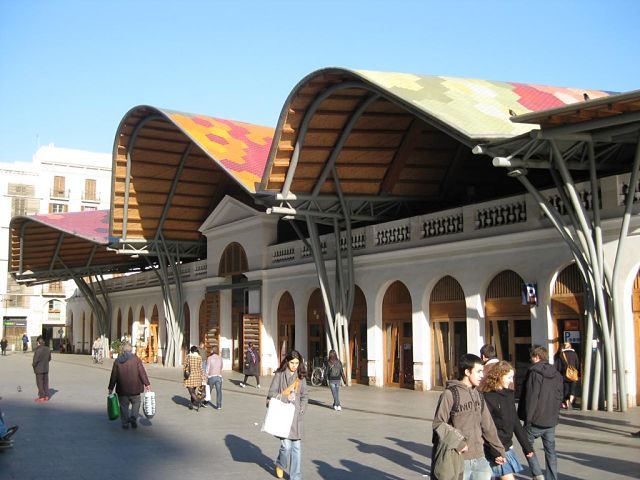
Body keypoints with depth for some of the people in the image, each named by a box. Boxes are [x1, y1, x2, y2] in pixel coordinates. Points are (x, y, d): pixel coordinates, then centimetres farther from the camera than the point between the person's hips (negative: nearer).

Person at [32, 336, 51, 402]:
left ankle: (42, 397, 3)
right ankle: (46, 396, 15)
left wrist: (33, 364, -1)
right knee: (45, 382, 12)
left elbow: (35, 360, -20)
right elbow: (49, 358, 11)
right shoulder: (48, 349, 2)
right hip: (46, 369, 6)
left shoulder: (38, 350, -20)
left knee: (40, 383, 2)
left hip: (39, 369, -6)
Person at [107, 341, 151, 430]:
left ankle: (125, 423, 11)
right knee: (136, 403, 15)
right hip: (134, 388, -2)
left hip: (122, 389, 2)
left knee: (124, 406, 11)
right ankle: (133, 417, -3)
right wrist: (147, 384, -3)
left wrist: (111, 388, 11)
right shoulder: (136, 359, -5)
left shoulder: (117, 360, 3)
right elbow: (142, 373, -8)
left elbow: (114, 375, 5)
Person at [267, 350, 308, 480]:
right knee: (286, 445, -8)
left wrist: (301, 410, 0)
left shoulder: (301, 376, 8)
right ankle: (280, 465, 22)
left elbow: (304, 395, 12)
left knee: (297, 446, 3)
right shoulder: (280, 374, -2)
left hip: (296, 415, 3)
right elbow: (272, 393, -1)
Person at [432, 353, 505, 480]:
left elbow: (487, 425, 16)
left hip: (479, 458, 6)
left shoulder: (478, 395, 11)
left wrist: (499, 450, 19)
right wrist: (457, 442, -16)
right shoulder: (450, 394, -9)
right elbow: (438, 423, -10)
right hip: (459, 460, -6)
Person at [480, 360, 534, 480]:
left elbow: (515, 422, 15)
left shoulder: (508, 394, 8)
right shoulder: (487, 397, -14)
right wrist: (495, 452, -20)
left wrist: (526, 446, 15)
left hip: (507, 447, 7)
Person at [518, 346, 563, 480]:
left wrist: (527, 418, -9)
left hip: (536, 420, -5)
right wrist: (554, 415, 16)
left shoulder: (534, 372, -13)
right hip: (551, 421, 6)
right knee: (550, 450, 14)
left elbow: (530, 397, -15)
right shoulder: (557, 375, 7)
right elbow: (559, 398, 10)